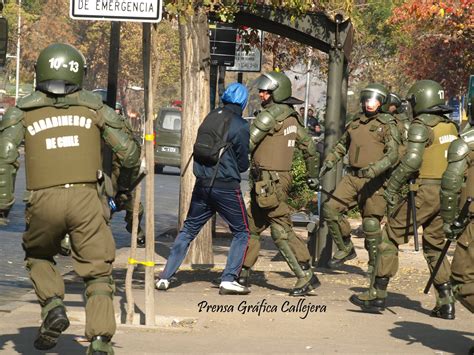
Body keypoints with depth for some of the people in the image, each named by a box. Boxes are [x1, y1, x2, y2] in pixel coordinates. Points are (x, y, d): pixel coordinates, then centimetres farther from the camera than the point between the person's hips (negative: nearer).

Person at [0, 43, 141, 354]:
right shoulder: (93, 107, 12)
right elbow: (128, 151, 11)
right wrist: (129, 180, 30)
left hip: (44, 200, 0)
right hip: (86, 197, 0)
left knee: (39, 257, 27)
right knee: (97, 271, 7)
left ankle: (53, 304, 1)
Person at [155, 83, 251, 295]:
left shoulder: (210, 118, 7)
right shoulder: (240, 126, -9)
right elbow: (243, 164, -2)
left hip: (202, 184, 5)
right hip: (227, 187, -5)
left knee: (188, 230, 14)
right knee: (241, 232, 9)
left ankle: (165, 277, 9)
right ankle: (229, 280, -3)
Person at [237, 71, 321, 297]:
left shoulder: (270, 115, -14)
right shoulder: (292, 118, 13)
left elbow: (247, 144, -17)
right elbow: (309, 147, 20)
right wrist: (313, 176, 30)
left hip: (268, 182, -9)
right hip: (282, 178, 9)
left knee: (282, 232, -7)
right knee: (251, 227, 14)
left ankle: (306, 276, -6)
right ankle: (242, 274, 18)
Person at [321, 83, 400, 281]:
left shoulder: (387, 125, -5)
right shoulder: (355, 123, 13)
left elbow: (393, 154, -15)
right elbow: (342, 145, 29)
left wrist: (375, 169, -29)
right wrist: (329, 161, 14)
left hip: (374, 181, -6)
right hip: (352, 176, 6)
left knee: (371, 223, -3)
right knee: (330, 209, -5)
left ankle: (375, 263, 14)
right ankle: (345, 248, 12)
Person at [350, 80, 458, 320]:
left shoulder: (421, 125, -9)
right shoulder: (450, 126, 14)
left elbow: (411, 160, -20)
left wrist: (392, 187, -15)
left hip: (424, 192, -7)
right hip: (446, 193, 7)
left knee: (391, 237, 1)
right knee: (434, 246, 18)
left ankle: (377, 295, 1)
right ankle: (446, 302, 13)